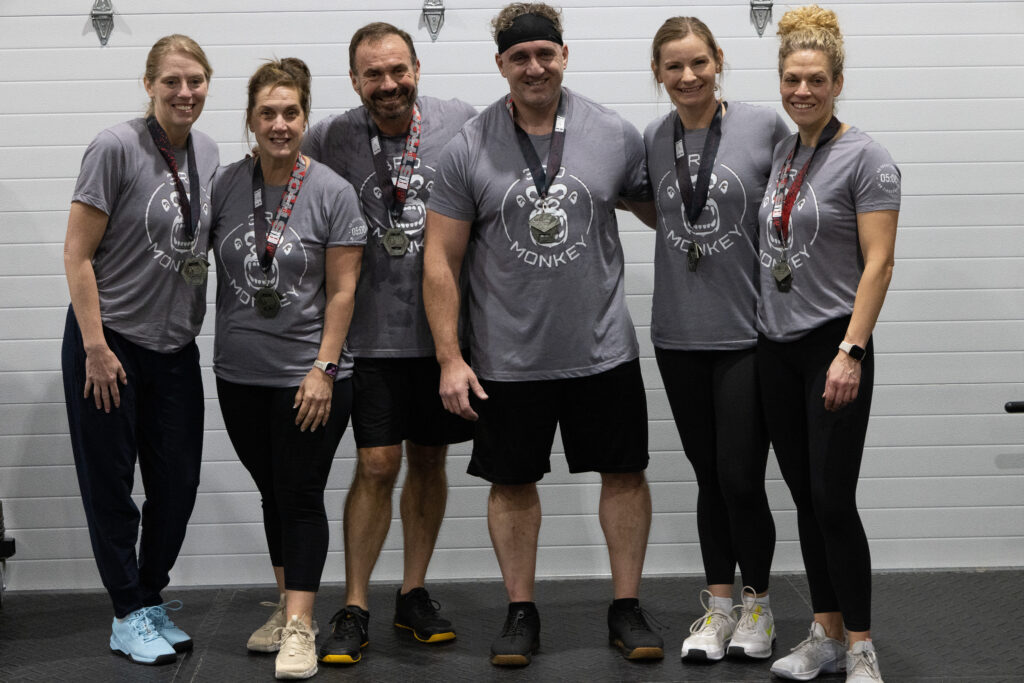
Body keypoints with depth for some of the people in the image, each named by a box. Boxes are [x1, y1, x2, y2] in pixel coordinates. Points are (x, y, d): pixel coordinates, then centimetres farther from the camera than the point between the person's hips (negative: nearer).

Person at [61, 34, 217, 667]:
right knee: (111, 485, 4)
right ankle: (129, 616, 17)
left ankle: (154, 600, 27)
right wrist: (95, 347, -16)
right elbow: (77, 254, -13)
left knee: (179, 483, 9)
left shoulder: (207, 151, 5)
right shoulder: (117, 147, -14)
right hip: (111, 341, -6)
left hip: (176, 347, 6)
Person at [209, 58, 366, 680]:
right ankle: (288, 609, 28)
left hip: (308, 377, -4)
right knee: (272, 493, 15)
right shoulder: (226, 185, 2)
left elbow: (342, 291, -7)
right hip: (241, 374, 4)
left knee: (301, 496, -1)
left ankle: (300, 628, 4)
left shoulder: (332, 192, -7)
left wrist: (324, 369, -12)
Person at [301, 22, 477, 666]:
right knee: (378, 465, -5)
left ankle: (414, 593, 25)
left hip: (446, 323, 2)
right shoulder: (331, 139, -4)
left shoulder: (461, 122, -1)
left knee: (430, 460, 11)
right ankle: (355, 608, 7)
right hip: (374, 330, -2)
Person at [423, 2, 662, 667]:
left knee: (625, 471, 7)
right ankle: (522, 613, 22)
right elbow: (440, 262, -4)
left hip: (603, 348, 1)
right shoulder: (468, 149, -5)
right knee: (513, 482, 8)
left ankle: (627, 609, 21)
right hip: (508, 357, -1)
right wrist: (450, 359, -7)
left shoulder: (616, 135, -2)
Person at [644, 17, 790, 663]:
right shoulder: (653, 140, 4)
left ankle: (758, 605, 18)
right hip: (681, 336, 4)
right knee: (710, 478, 13)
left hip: (748, 332, -3)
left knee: (741, 478, -3)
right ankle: (718, 605, 25)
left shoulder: (766, 126, -7)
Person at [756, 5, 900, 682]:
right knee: (805, 497, 10)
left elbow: (878, 263, -14)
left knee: (833, 500, -6)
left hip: (833, 347, -7)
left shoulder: (864, 157, -10)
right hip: (778, 347, 7)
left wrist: (851, 352, -21)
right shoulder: (782, 153, 11)